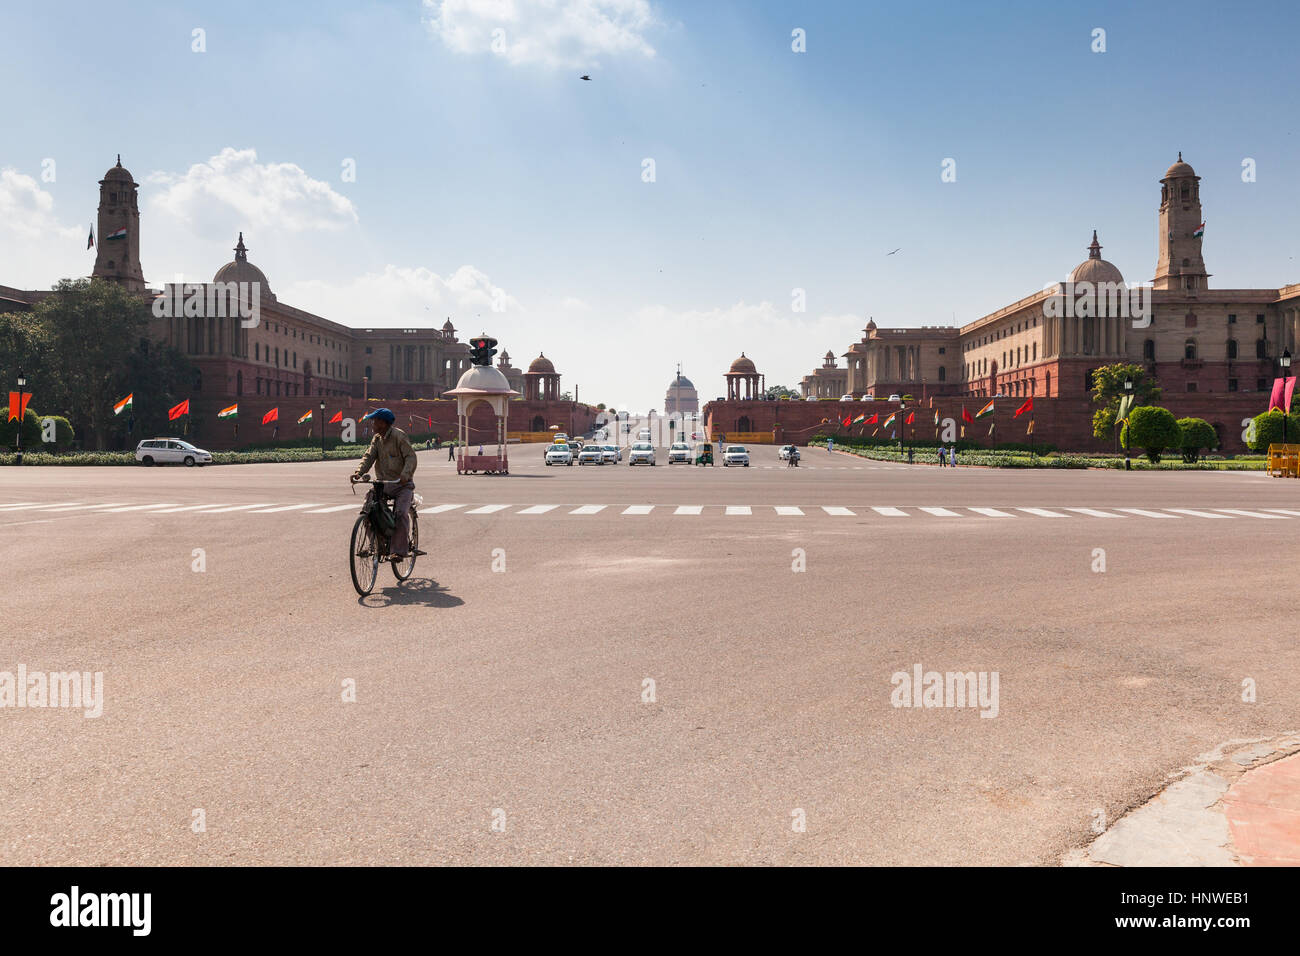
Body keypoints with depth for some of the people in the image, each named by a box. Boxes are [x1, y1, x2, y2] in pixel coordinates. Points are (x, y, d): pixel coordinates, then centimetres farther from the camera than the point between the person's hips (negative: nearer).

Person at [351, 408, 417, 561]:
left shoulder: (399, 436, -11)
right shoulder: (377, 438, 11)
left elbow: (411, 457, -19)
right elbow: (369, 456, 2)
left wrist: (405, 475, -35)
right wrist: (358, 472, -17)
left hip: (402, 485, -6)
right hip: (383, 483, 7)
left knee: (401, 514, -22)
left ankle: (398, 551, -20)